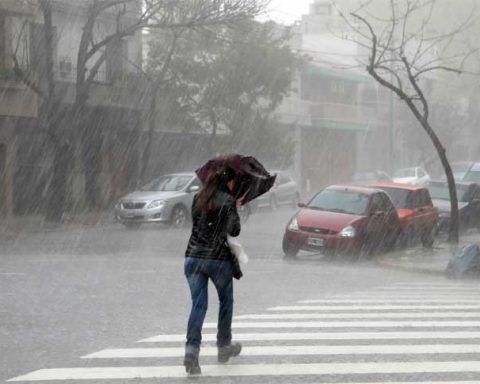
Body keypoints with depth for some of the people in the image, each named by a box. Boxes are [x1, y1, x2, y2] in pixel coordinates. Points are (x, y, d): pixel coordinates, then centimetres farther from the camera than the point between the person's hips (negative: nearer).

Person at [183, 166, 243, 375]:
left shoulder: (198, 198, 9)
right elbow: (234, 231, -9)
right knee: (226, 302, 18)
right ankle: (224, 347, 28)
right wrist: (236, 210, 7)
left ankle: (191, 350, -16)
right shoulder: (228, 201, -7)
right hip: (219, 259, -4)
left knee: (198, 304, 1)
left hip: (194, 257, 4)